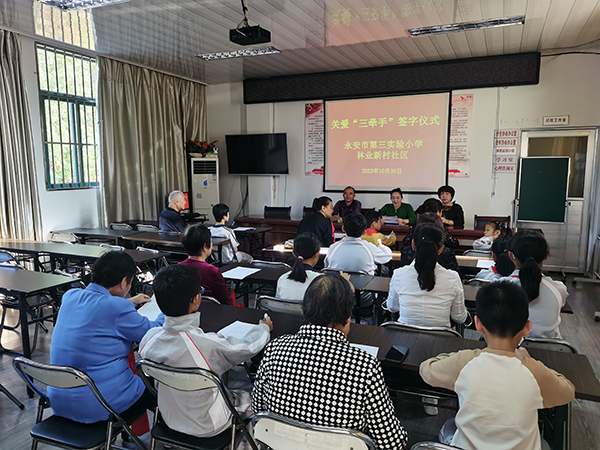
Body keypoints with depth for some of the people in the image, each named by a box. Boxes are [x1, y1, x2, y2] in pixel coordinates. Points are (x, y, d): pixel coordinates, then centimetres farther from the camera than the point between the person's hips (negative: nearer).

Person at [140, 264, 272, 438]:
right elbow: (249, 345, -17)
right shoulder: (210, 345, -35)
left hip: (170, 419, 5)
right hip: (206, 428, -5)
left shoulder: (150, 337, -21)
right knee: (247, 398, 21)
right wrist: (264, 327, 5)